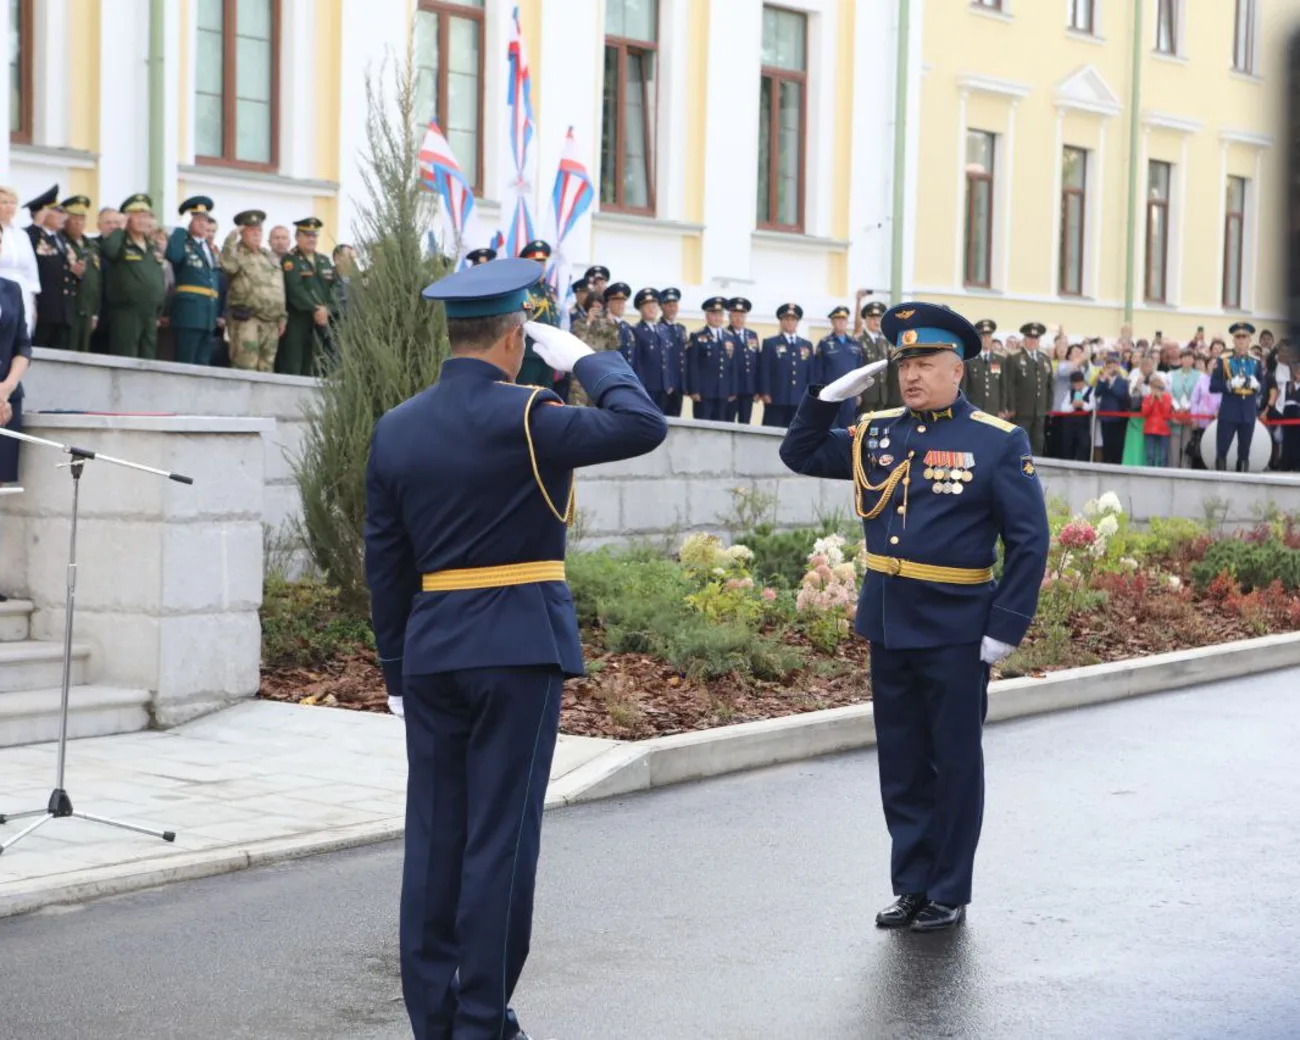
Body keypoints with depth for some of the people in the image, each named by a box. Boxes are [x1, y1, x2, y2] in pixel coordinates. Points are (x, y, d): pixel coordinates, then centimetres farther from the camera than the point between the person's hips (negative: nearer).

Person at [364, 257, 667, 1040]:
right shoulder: (524, 417, -12)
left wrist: (397, 671, 15)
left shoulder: (396, 429, 6)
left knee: (433, 835, 10)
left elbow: (385, 562, 8)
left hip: (430, 650, 5)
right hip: (518, 647, -5)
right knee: (500, 837, 0)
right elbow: (643, 425, -15)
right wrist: (586, 359, -1)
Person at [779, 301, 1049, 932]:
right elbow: (800, 455, 18)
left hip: (956, 631, -5)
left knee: (954, 763, 7)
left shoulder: (999, 443, -7)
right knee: (900, 763, 11)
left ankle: (949, 893, 17)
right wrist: (830, 395, 2)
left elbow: (1029, 542, -7)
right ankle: (911, 885, 22)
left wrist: (1006, 627, -13)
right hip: (887, 624, 5)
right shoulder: (876, 434, 7)